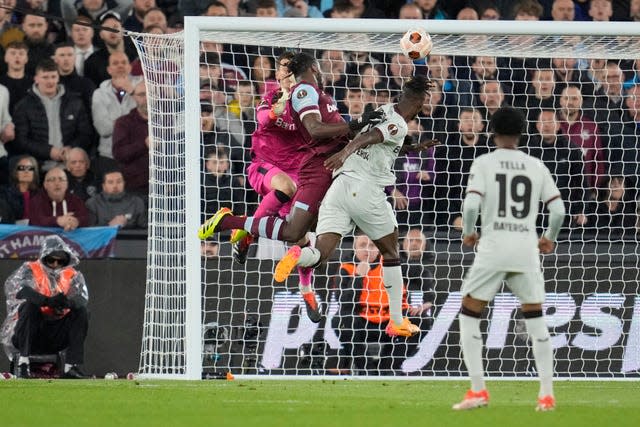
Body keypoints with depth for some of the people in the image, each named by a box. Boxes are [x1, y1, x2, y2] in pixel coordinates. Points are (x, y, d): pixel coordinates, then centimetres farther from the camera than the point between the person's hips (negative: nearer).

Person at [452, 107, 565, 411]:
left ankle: (478, 390, 1)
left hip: (493, 248, -3)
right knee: (536, 319, 14)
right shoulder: (536, 167, 9)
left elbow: (471, 205, -12)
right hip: (527, 249, 3)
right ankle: (547, 395, 7)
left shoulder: (484, 163, 0)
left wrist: (468, 233, 7)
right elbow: (558, 209, 5)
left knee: (469, 316, 10)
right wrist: (549, 238, 23)